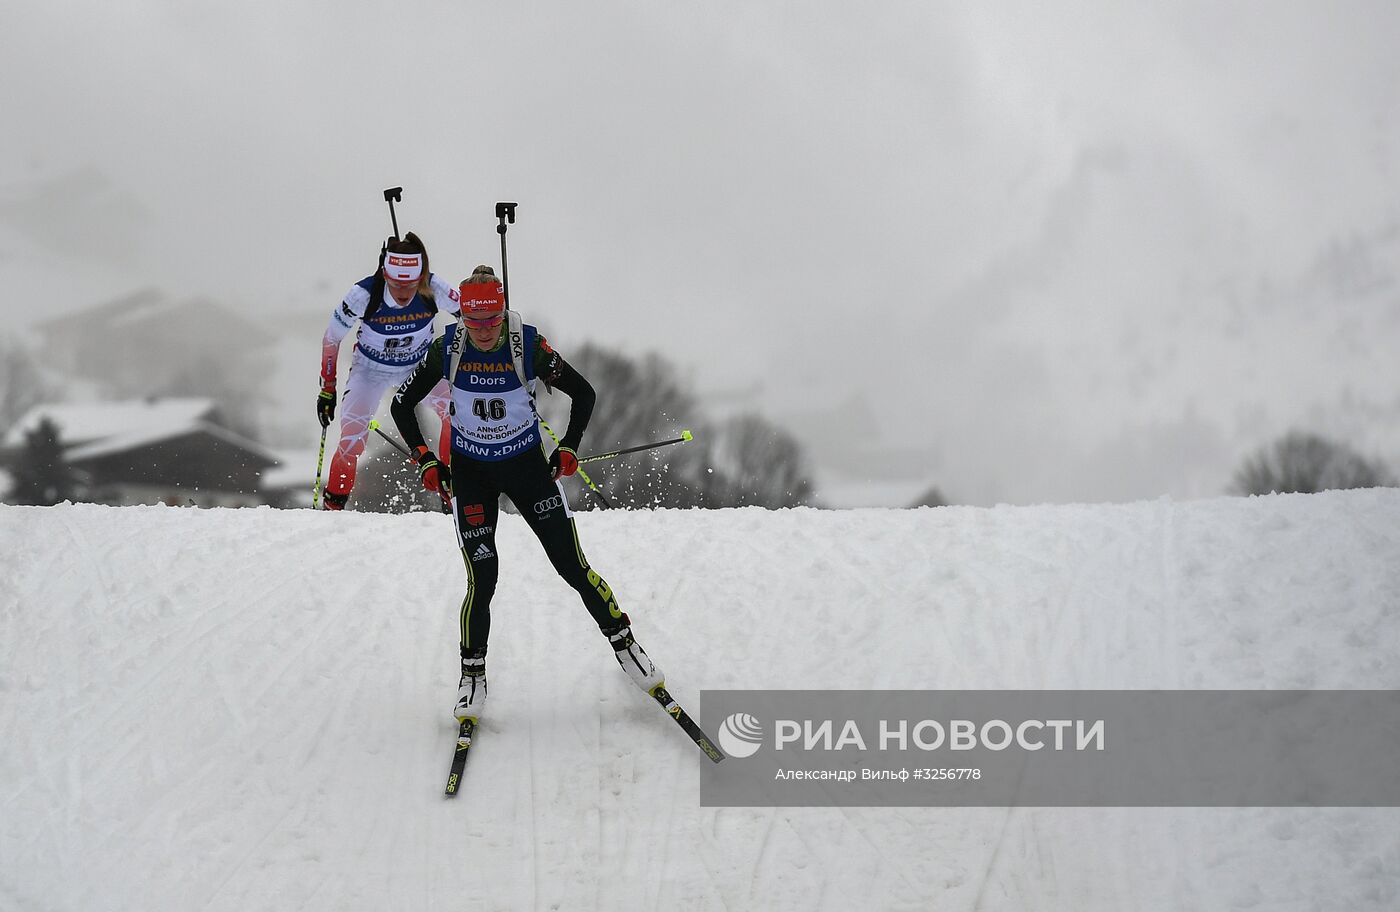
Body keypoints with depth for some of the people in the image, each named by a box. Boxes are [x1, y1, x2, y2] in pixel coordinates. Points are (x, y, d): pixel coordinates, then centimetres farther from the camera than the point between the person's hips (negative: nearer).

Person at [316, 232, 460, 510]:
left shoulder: (434, 291, -29)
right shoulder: (364, 294, -31)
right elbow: (331, 339, -14)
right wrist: (327, 388, -9)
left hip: (419, 366, 2)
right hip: (371, 370, -2)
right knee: (352, 440, -15)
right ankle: (332, 505, 7)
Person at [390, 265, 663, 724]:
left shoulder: (528, 346, -18)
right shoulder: (446, 349, -14)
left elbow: (583, 393, -4)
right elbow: (401, 405, -1)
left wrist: (569, 447, -9)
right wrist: (425, 461, -6)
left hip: (528, 464, 0)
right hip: (469, 471, 0)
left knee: (573, 565, -2)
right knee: (481, 578, -8)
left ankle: (623, 640, 18)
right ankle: (472, 676, 10)